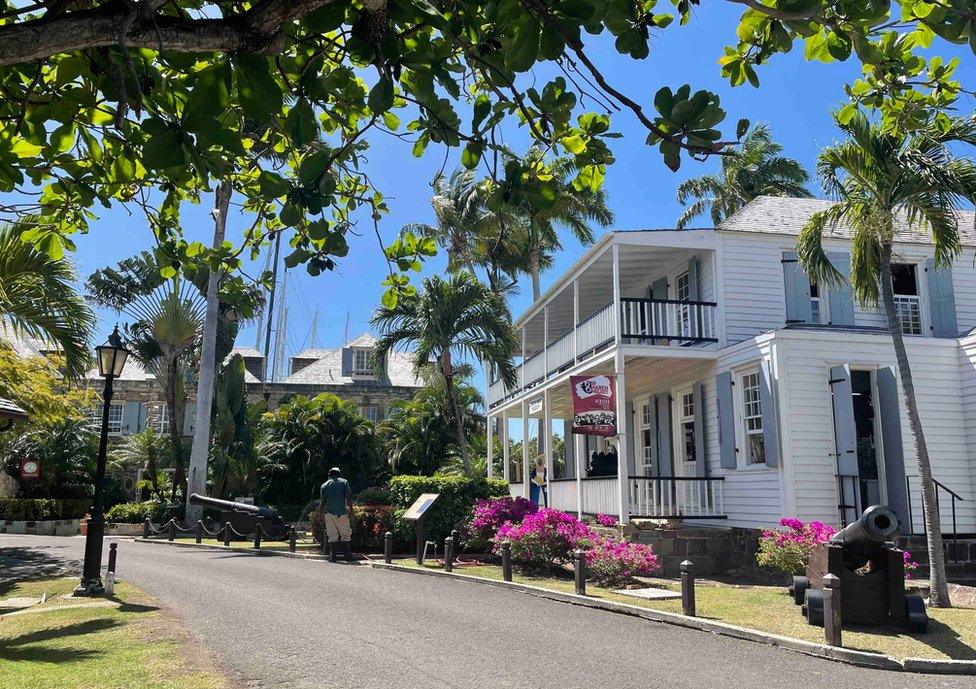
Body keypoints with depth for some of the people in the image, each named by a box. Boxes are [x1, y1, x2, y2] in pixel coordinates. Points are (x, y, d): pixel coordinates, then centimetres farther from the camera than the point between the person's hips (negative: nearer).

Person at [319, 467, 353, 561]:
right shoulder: (344, 482, 7)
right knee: (346, 535, 8)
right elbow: (348, 497, -2)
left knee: (332, 536, 8)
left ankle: (332, 556, 4)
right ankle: (348, 555, 9)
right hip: (342, 513, -1)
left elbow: (322, 502, 7)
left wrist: (320, 515, 12)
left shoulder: (325, 485, 10)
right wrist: (351, 510, 1)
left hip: (329, 513, 1)